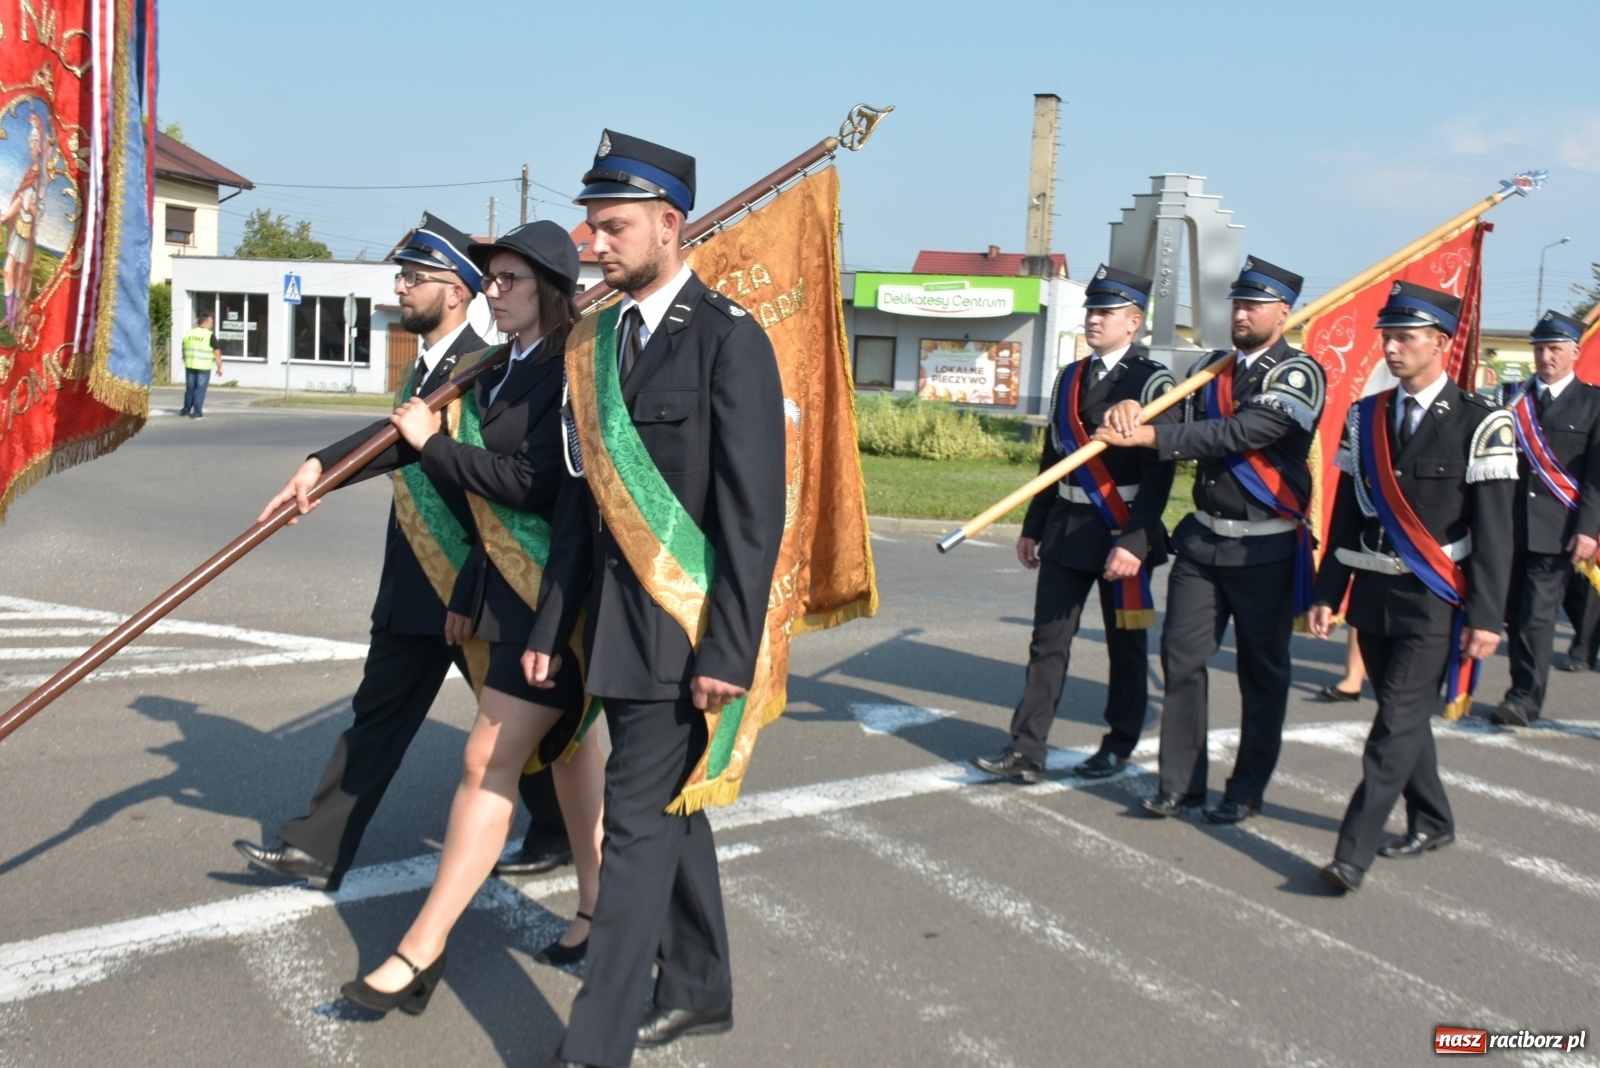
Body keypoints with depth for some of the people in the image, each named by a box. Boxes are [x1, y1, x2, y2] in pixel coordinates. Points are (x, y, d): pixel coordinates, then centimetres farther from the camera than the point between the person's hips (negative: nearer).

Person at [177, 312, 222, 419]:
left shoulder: (188, 334, 7)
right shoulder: (210, 335, -9)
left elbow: (184, 351, 14)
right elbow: (217, 353, -10)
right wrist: (219, 367, -2)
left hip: (190, 366, 5)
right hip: (204, 367, -5)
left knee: (190, 388, 15)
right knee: (200, 389, 0)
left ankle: (186, 410, 23)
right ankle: (197, 413, 0)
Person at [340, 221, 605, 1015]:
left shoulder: (574, 371, -16)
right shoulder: (501, 372, 11)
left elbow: (534, 485, -24)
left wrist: (434, 444, -15)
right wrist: (469, 592, 17)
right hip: (512, 590, 10)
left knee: (488, 760, -7)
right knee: (565, 743, 17)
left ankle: (420, 953, 0)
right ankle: (597, 908, 30)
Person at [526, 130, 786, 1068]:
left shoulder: (729, 337, -11)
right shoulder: (602, 340, 11)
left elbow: (755, 510, -15)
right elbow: (584, 496, 14)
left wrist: (729, 649, -19)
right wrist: (553, 626, 12)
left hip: (683, 627, -8)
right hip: (614, 620, 8)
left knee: (640, 823, -5)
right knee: (670, 808, 18)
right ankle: (698, 992, 33)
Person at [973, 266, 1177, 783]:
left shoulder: (1152, 383, -9)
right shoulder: (1069, 379, 11)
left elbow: (1159, 471, -15)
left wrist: (1135, 542, -23)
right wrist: (1033, 527, 13)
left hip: (1123, 531, -5)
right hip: (1066, 528, 5)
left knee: (1125, 644, 8)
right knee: (1048, 639, 2)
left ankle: (1119, 746, 22)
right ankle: (1027, 751, 3)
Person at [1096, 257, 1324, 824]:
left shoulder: (1299, 374, -10)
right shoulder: (1214, 367, 11)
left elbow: (1239, 434, -24)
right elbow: (1168, 411, 1)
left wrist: (1148, 434, -27)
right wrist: (1131, 409, -22)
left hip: (1265, 549, -5)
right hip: (1203, 538, 6)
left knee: (1261, 672, 6)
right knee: (1182, 659, 4)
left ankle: (1246, 790, 17)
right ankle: (1180, 781, 13)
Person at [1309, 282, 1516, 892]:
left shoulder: (1480, 424, -7)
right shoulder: (1365, 418, 8)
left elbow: (1493, 531, -9)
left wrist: (1486, 616, -13)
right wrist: (1328, 593, 7)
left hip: (1434, 606, -5)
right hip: (1373, 596, 6)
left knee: (1397, 725, -8)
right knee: (1403, 717, 15)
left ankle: (1353, 853, -7)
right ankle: (1432, 822, 34)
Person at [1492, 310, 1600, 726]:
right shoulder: (1513, 398, 12)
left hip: (1557, 532, -4)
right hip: (1510, 526, 4)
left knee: (1537, 616, -7)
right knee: (1515, 615, 7)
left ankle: (1526, 699, -1)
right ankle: (1524, 691, 20)